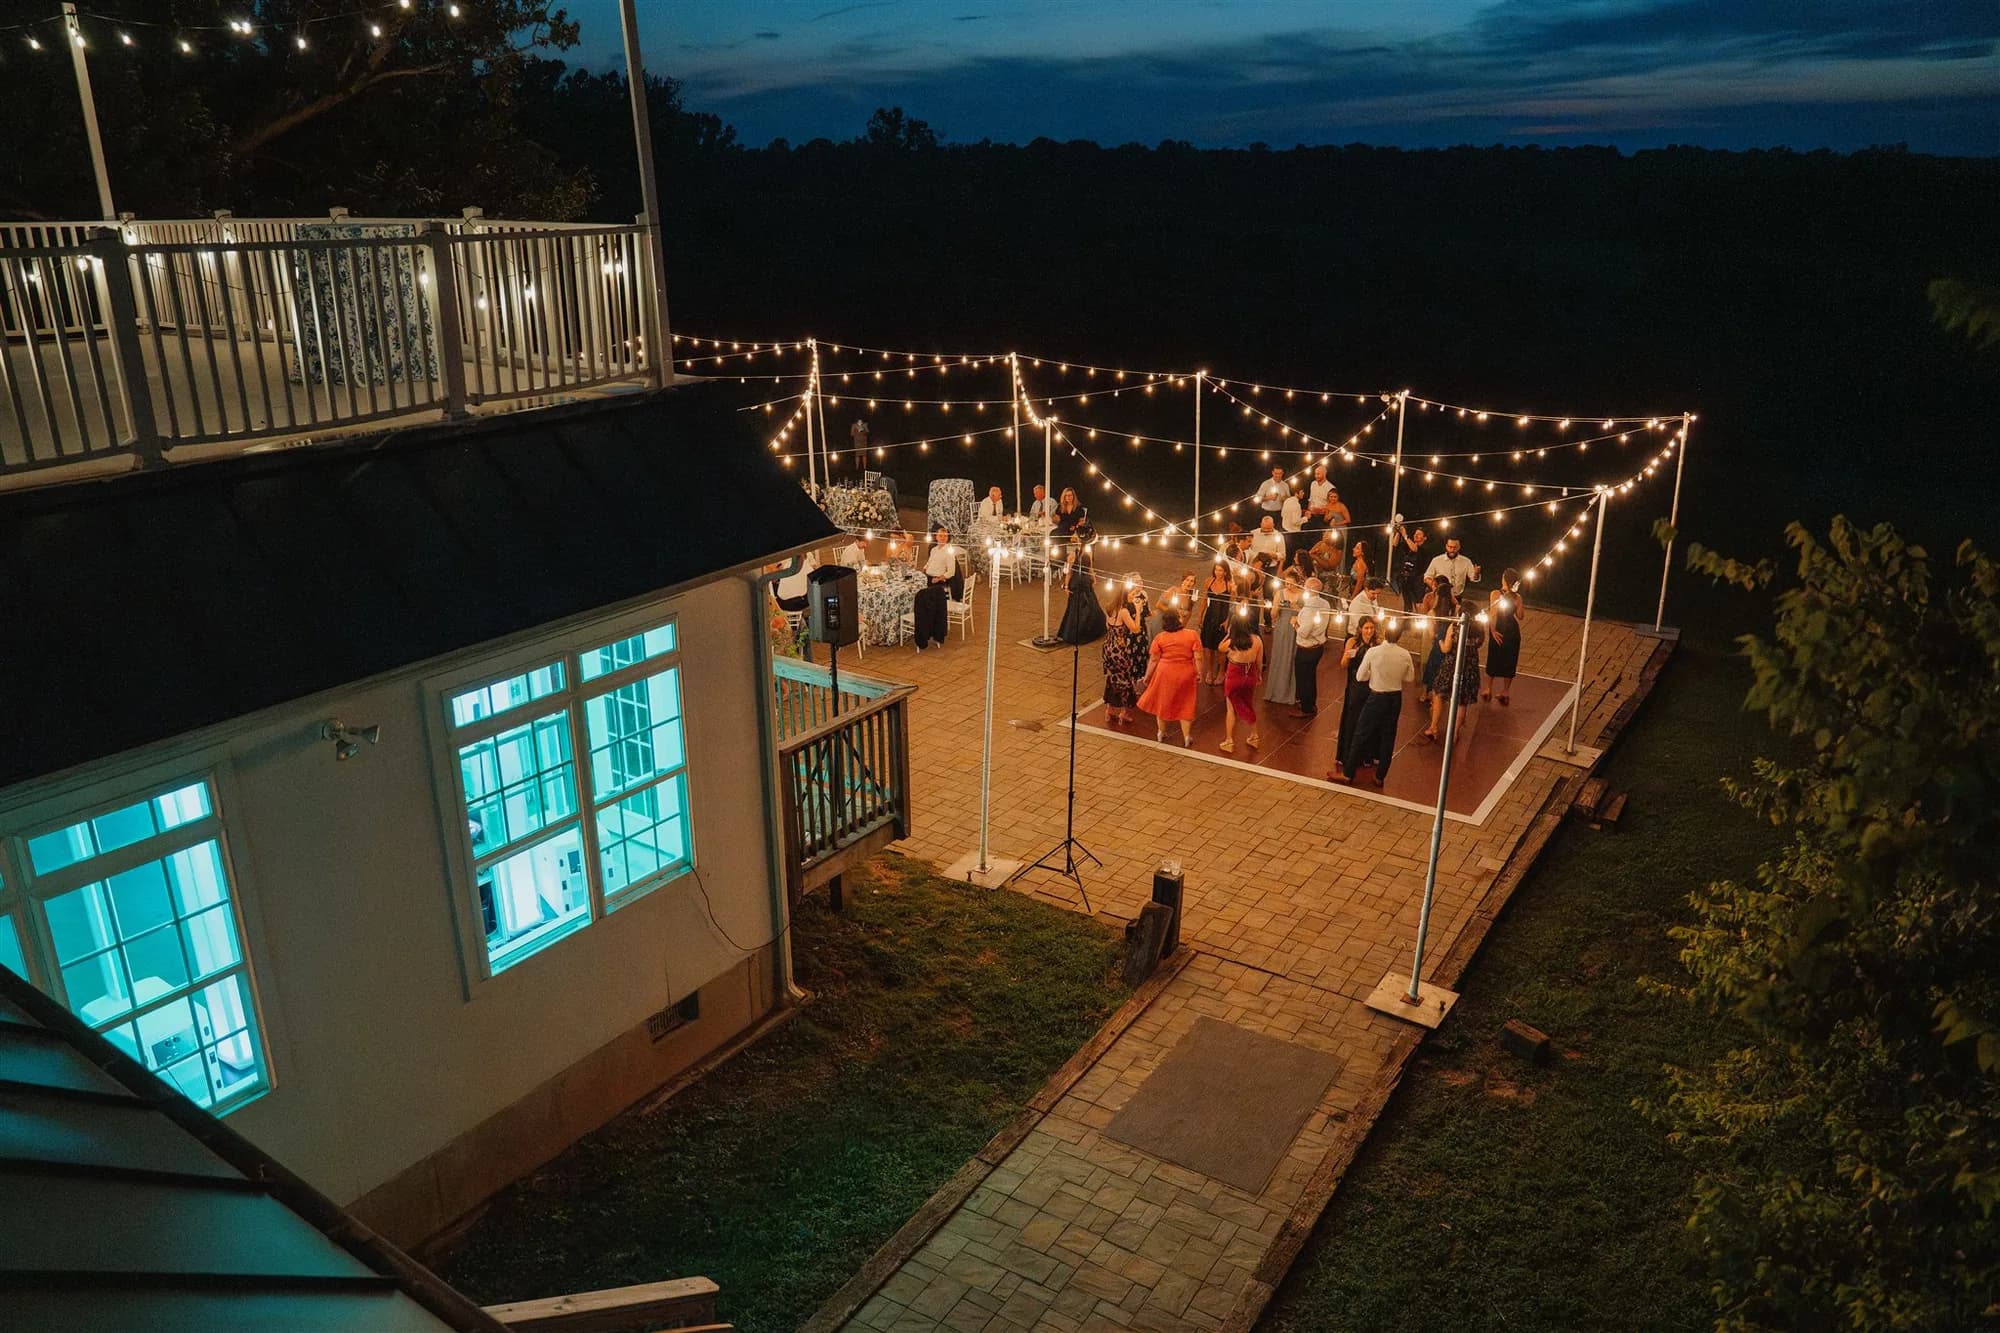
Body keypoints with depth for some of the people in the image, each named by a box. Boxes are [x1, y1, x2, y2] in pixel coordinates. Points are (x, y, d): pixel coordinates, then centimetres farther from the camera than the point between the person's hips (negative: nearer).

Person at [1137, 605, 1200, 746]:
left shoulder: (1159, 637, -9)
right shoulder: (1193, 635, -11)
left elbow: (1153, 660, -6)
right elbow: (1198, 657, -12)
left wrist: (1147, 677, 3)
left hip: (1165, 674, 0)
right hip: (1186, 675, 0)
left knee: (1163, 702, 19)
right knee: (1185, 705, 16)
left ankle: (1161, 733, 32)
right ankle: (1187, 736, 16)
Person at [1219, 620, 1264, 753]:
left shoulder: (1231, 642, -19)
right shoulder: (1257, 640, -12)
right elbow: (1259, 661, -1)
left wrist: (1228, 635, 1)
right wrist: (1259, 675, 15)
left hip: (1234, 678, -3)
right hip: (1251, 677, 3)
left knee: (1231, 709, 11)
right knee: (1250, 706, 23)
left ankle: (1229, 740, 16)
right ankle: (1254, 736, 35)